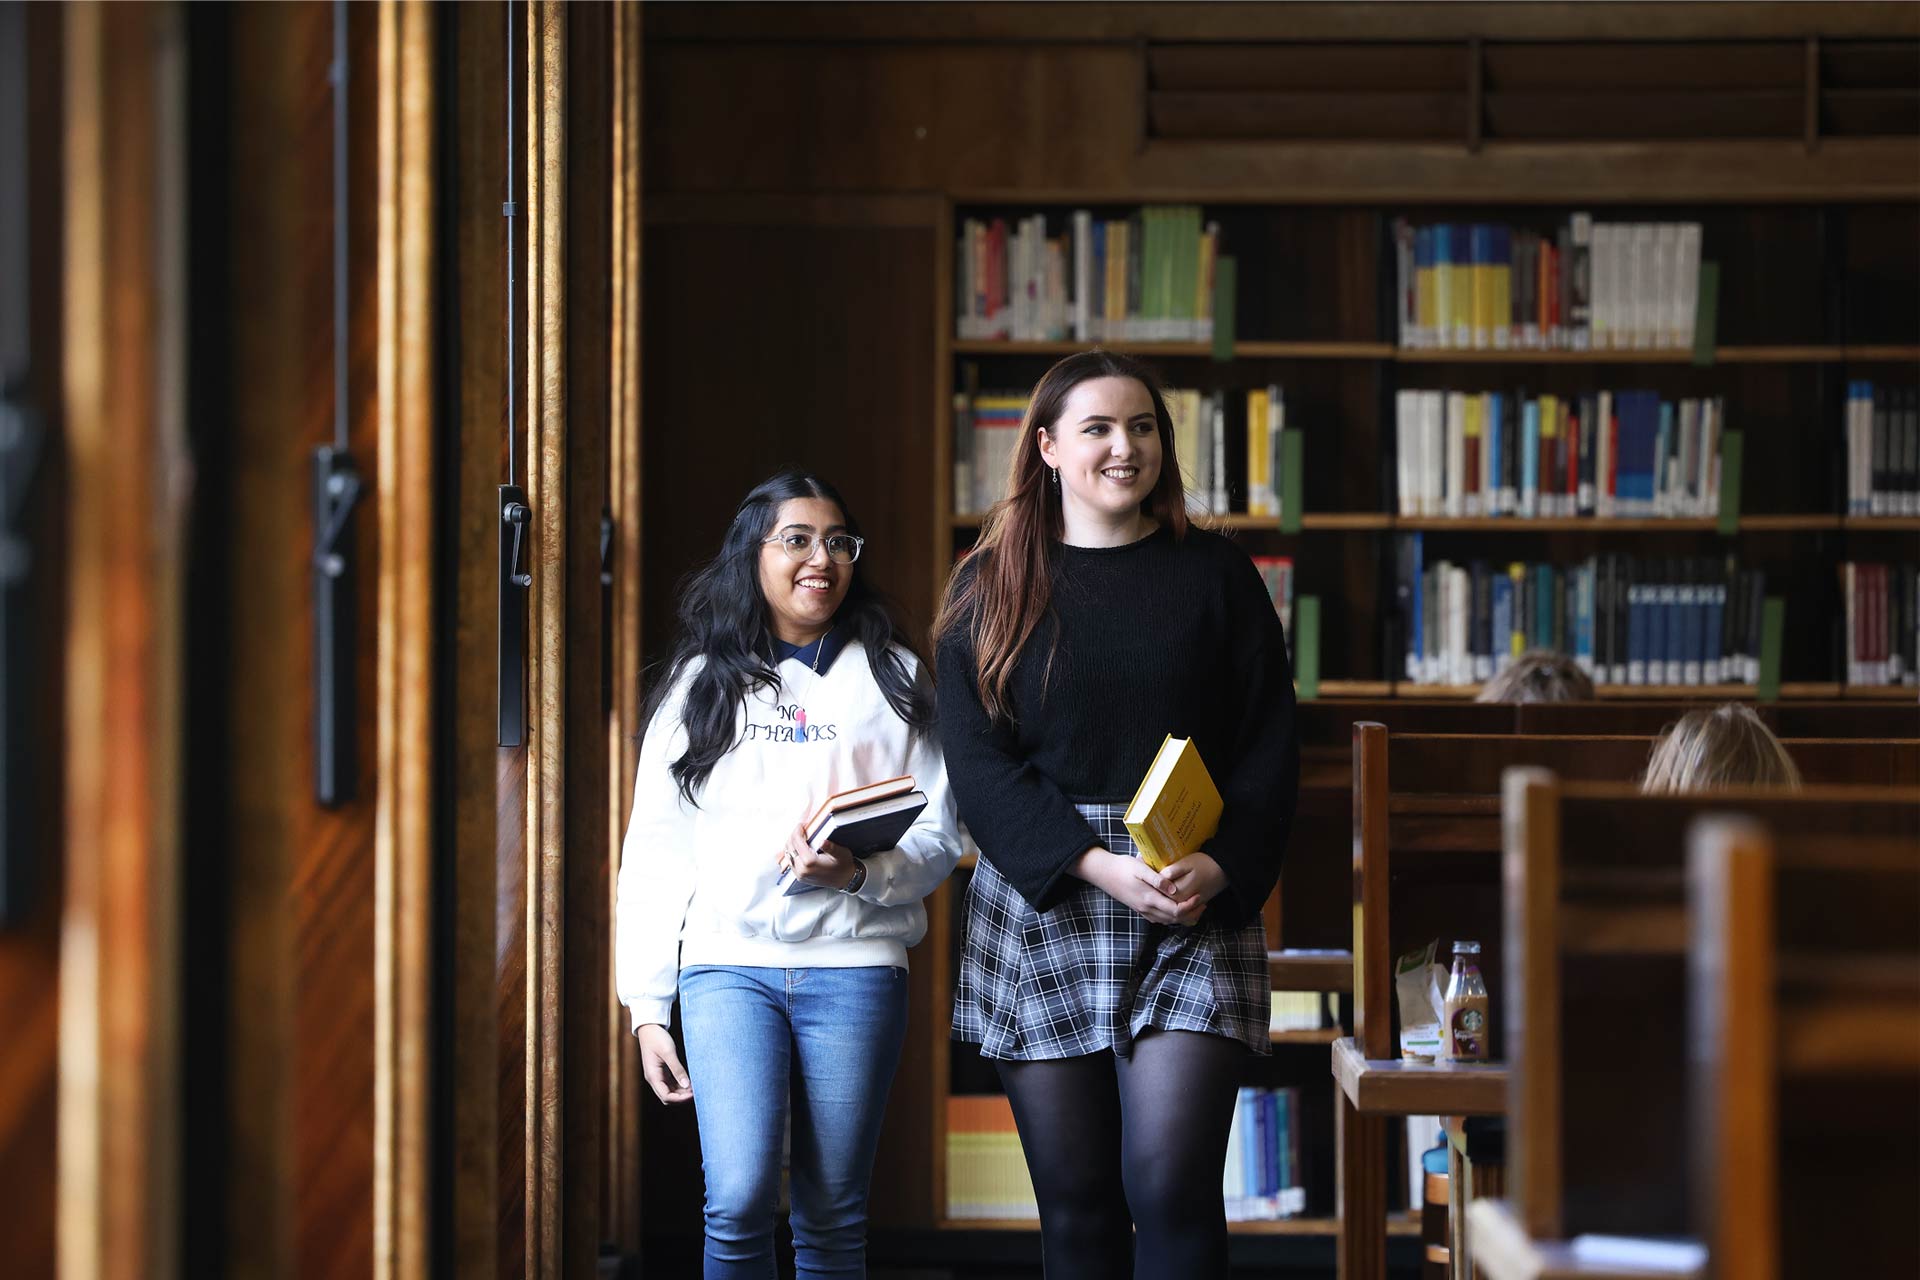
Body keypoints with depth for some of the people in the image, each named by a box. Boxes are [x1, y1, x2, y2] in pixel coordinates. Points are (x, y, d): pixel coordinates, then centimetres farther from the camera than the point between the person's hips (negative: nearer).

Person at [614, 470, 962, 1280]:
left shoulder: (891, 679, 11)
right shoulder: (702, 685, 11)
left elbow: (938, 835, 6)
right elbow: (655, 851, 10)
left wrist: (860, 874, -16)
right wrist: (648, 1006, 4)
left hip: (853, 962, 0)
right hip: (728, 962, 0)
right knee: (739, 1202, -16)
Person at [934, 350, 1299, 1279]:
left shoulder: (1216, 576, 9)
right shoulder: (989, 589, 7)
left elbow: (1269, 747, 6)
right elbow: (978, 764, -1)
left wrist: (1221, 868, -12)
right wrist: (1098, 866, -15)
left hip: (1194, 920, -1)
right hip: (1040, 912, 1)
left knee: (1172, 1186, -14)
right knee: (1076, 1203, 3)